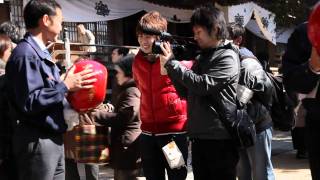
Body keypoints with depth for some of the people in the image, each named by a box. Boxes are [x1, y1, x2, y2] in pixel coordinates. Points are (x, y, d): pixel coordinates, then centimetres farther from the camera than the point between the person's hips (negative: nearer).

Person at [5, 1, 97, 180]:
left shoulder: (41, 52, 14)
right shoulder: (26, 54, -17)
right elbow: (29, 102, -24)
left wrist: (69, 84, 5)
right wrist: (66, 86, -19)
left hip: (53, 138, 10)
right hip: (37, 142, -10)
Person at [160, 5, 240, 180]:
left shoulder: (227, 57, -9)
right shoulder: (201, 57, 15)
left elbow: (203, 85, -20)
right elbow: (186, 92, 15)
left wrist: (171, 63, -15)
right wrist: (170, 64, 3)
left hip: (220, 138, -7)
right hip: (199, 137, 7)